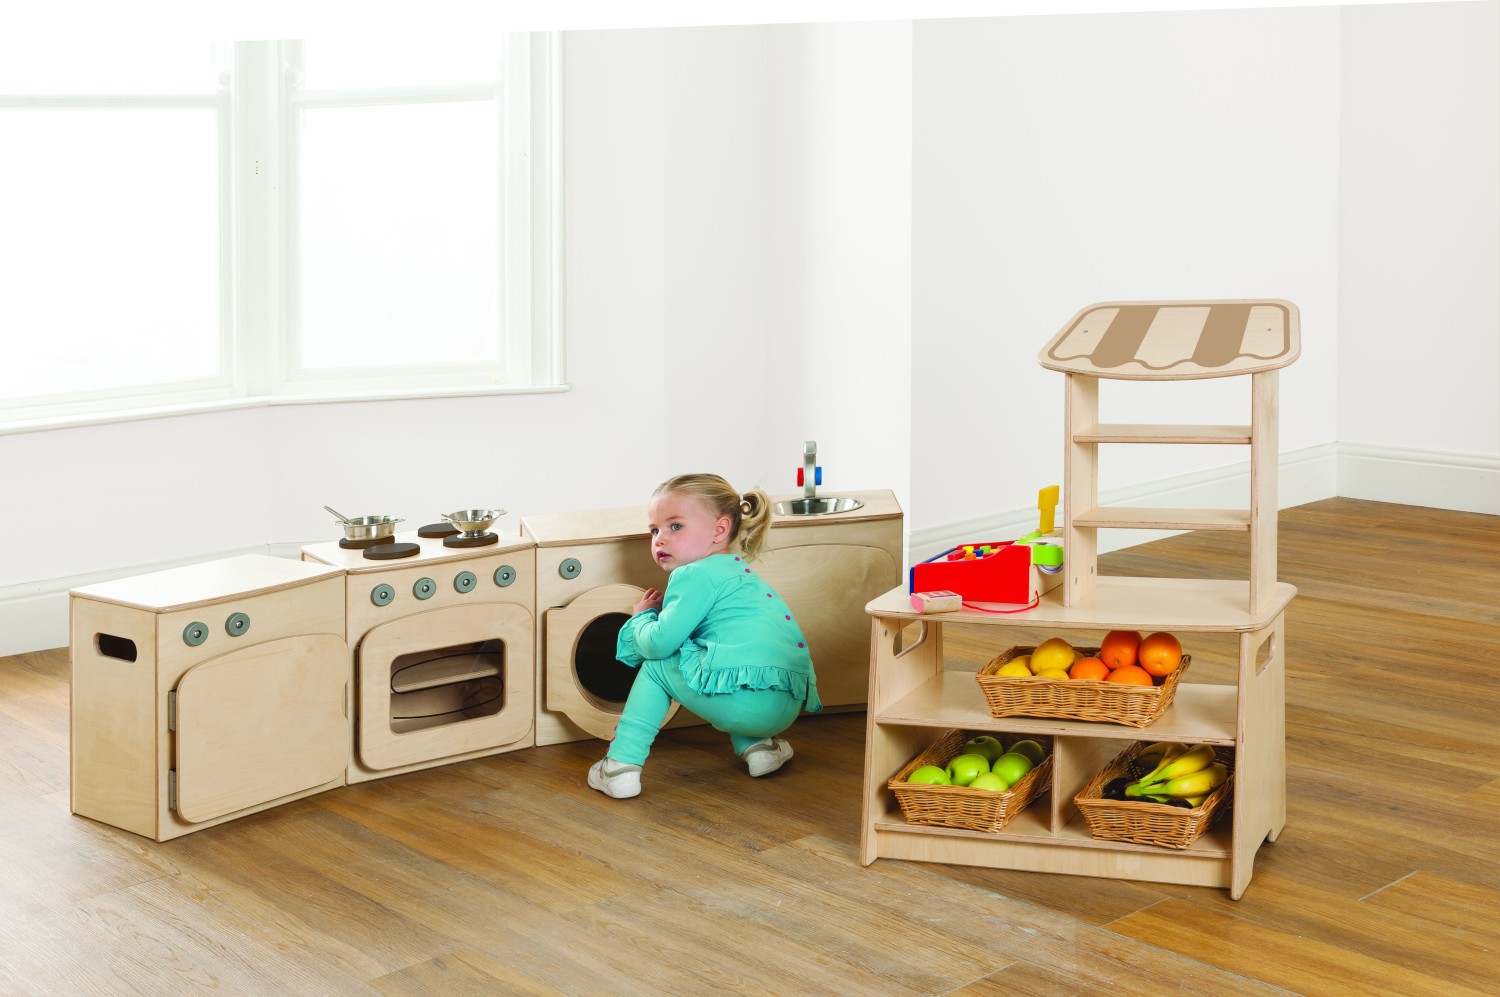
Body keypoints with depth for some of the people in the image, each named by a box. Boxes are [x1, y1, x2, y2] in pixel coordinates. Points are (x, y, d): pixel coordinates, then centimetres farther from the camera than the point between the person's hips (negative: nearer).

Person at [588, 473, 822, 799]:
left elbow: (658, 643, -6)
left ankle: (622, 766, 7)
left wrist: (642, 616, 14)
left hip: (743, 699, -9)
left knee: (656, 667, 13)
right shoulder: (739, 571, 27)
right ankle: (757, 744, 19)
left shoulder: (697, 576, -2)